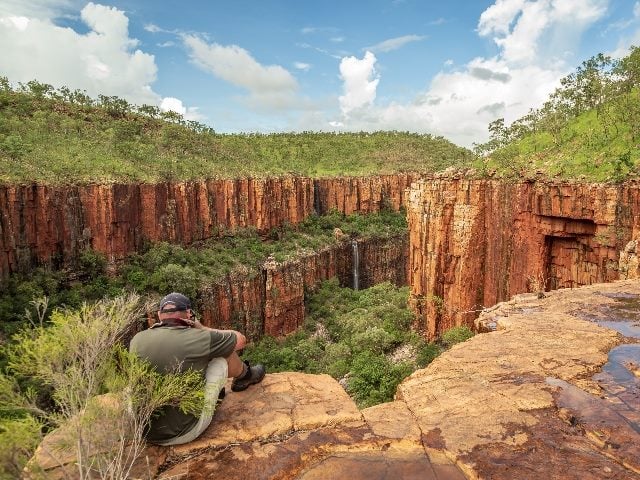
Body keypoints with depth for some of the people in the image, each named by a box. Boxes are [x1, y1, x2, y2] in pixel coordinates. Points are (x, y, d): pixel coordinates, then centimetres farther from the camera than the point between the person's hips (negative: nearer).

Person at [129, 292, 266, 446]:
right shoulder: (195, 338, -18)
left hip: (146, 433, 5)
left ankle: (215, 388, 40)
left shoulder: (136, 340, -6)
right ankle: (246, 375, 36)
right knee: (224, 355, 6)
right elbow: (241, 339, 0)